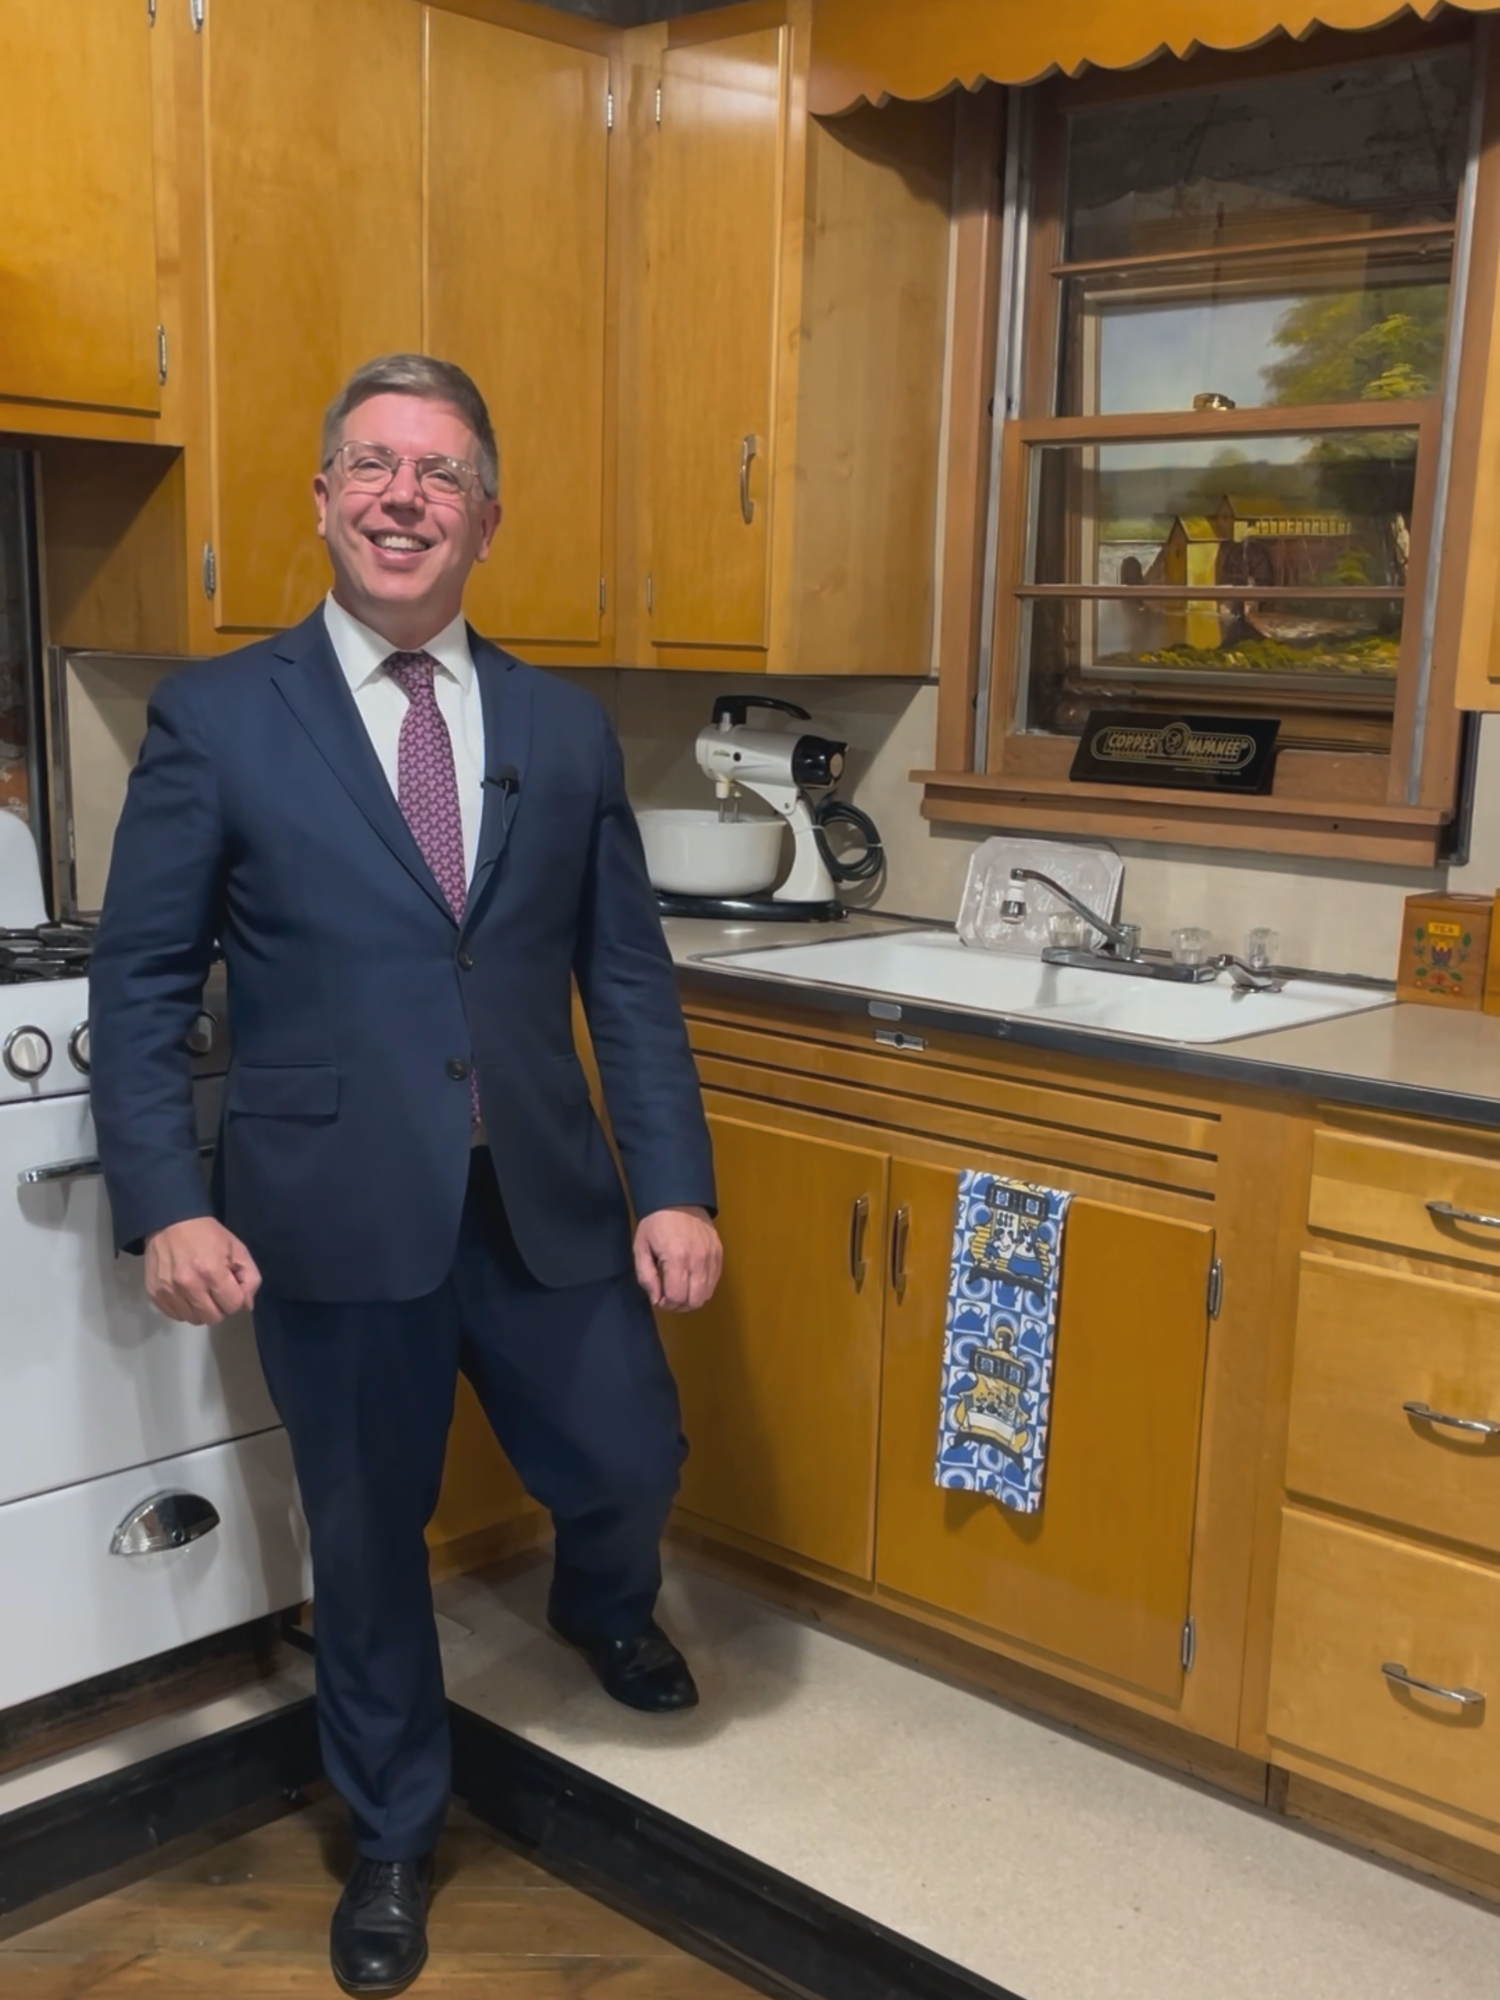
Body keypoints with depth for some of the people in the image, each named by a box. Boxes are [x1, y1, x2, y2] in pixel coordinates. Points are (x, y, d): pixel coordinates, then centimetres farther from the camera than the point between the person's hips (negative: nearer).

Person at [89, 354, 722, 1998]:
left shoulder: (567, 730, 5)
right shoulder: (215, 717, -3)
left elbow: (627, 979, 5)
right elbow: (140, 983, -3)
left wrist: (675, 1185, -1)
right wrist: (165, 1204, -13)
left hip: (542, 1199, 3)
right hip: (335, 1212, -2)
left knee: (630, 1463, 12)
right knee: (368, 1537, 13)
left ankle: (600, 1606, 51)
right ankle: (393, 1834, 39)